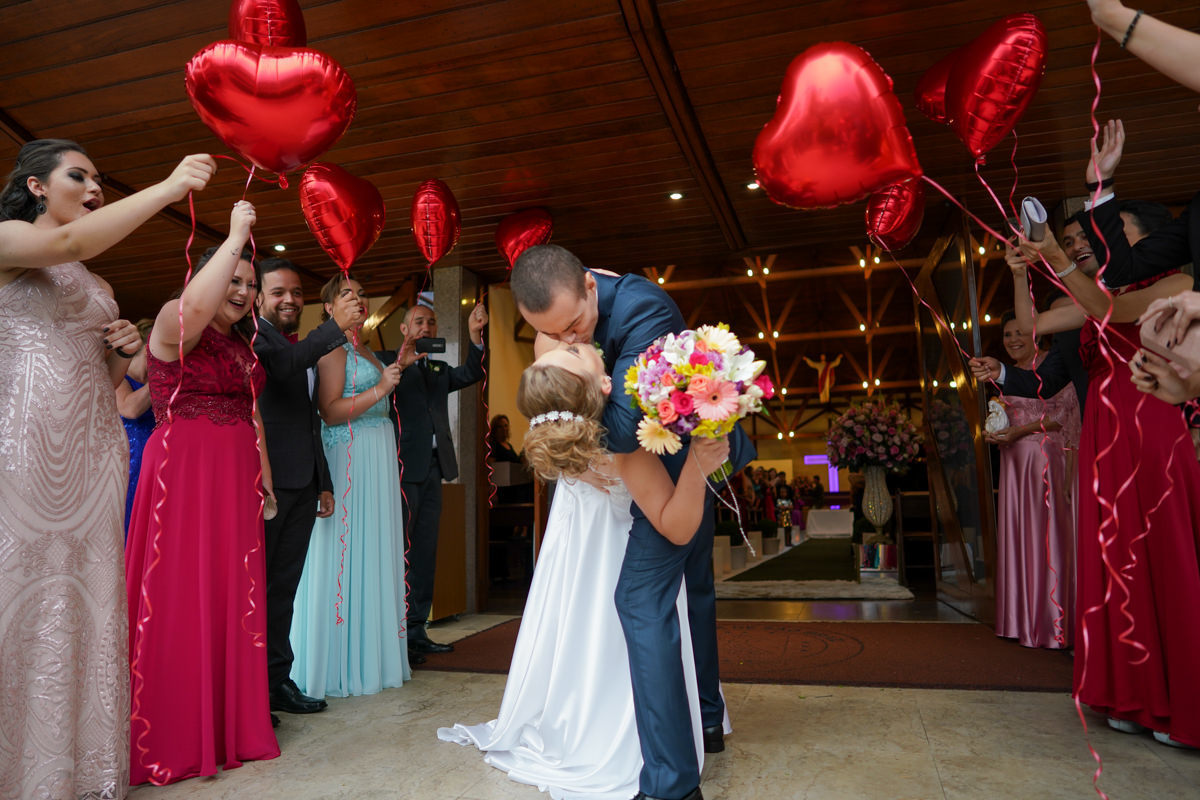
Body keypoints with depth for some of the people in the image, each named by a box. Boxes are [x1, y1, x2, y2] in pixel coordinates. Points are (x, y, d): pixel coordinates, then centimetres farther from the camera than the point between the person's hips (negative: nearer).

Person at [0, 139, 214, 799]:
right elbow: (69, 242, -18)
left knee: (87, 594, 4)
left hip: (93, 450, 6)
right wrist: (169, 187, -20)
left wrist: (122, 353, 6)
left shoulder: (99, 286, 24)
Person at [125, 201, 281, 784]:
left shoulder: (243, 346, 18)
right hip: (181, 473, -7)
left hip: (237, 483, 7)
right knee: (179, 599, -2)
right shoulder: (174, 327, -4)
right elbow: (195, 305, -30)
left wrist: (265, 476, 13)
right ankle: (175, 739, 10)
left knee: (233, 599, 9)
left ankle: (233, 726, 20)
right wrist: (235, 235, -21)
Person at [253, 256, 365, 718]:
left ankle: (277, 680, 21)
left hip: (302, 486, 8)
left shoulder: (308, 349, 20)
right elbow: (282, 364, -27)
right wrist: (336, 326, -27)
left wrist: (324, 483, 21)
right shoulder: (253, 335, -4)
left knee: (283, 587, 12)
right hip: (264, 482, -7)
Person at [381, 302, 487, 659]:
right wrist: (402, 361, -32)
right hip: (403, 466, -6)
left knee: (425, 552, 9)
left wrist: (475, 336, -10)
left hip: (433, 468, 6)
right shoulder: (387, 360, 4)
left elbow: (471, 374, 3)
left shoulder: (439, 369, 21)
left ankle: (416, 630, 17)